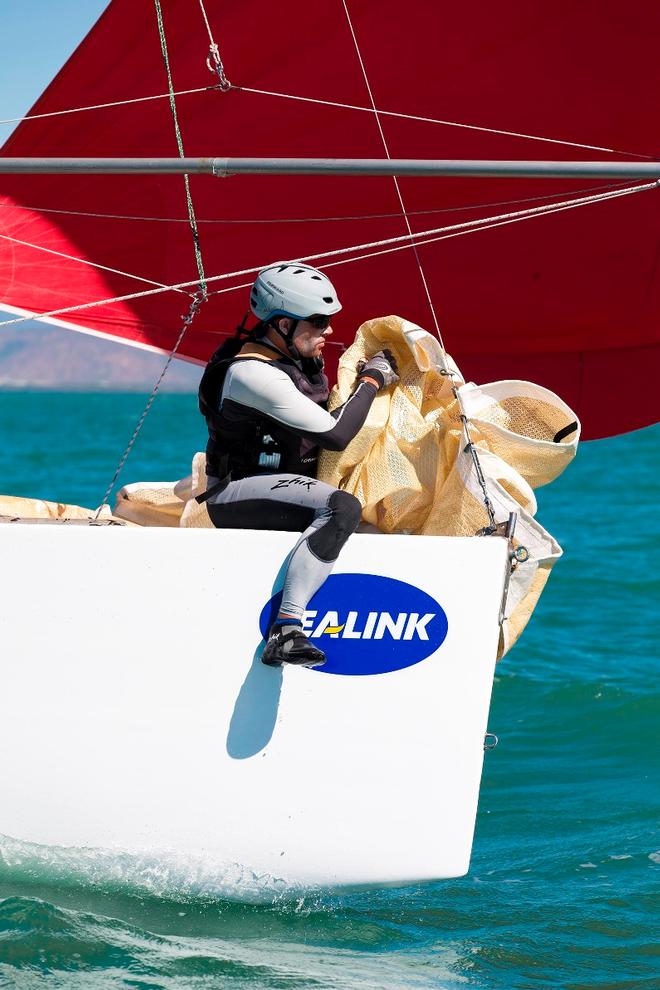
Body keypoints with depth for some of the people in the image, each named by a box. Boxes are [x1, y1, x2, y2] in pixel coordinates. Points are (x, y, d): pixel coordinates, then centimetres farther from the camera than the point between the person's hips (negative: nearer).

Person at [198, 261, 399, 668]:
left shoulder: (297, 359, 8)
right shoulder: (253, 373, -22)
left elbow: (324, 418, 26)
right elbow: (335, 434, -23)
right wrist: (372, 380, -11)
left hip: (278, 486, 10)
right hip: (237, 496, -10)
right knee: (342, 508, -35)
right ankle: (285, 632, -42)